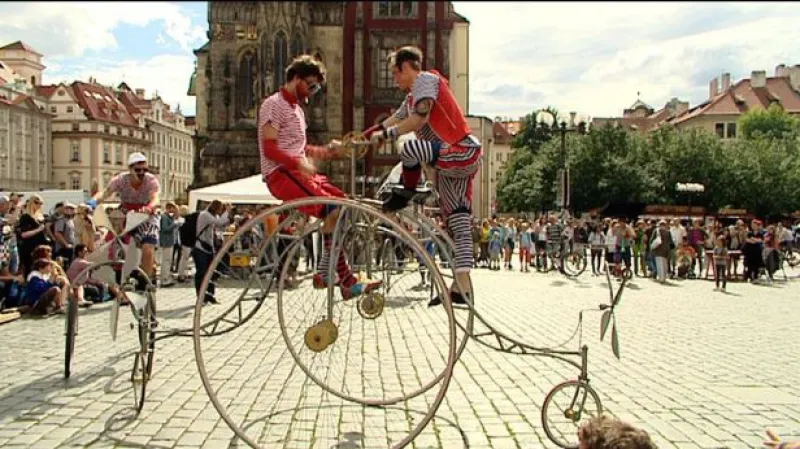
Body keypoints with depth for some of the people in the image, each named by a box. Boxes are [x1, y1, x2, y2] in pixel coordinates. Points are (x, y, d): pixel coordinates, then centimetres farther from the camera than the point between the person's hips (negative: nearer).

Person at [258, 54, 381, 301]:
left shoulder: (297, 109, 25)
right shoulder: (274, 104, -3)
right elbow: (269, 149, -14)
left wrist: (327, 151, 9)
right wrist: (299, 163, -27)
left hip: (300, 171, 9)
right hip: (281, 173, -9)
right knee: (333, 211, -25)